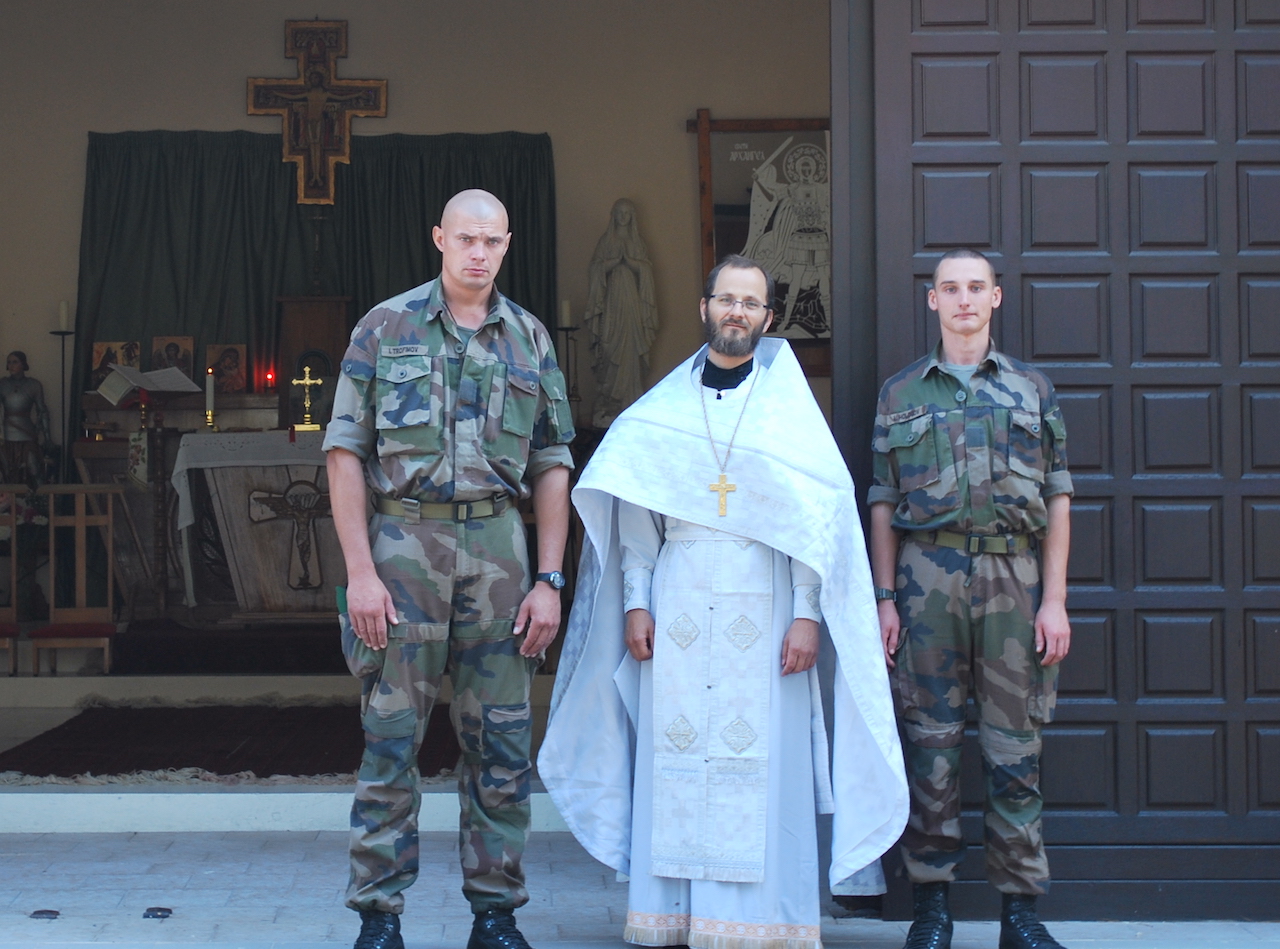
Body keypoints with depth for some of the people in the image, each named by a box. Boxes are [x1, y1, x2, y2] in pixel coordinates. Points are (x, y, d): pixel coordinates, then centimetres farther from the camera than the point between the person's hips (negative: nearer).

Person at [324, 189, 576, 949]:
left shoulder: (531, 338, 10)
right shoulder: (386, 328, 3)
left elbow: (552, 466, 10)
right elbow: (346, 452, 0)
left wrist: (549, 581, 2)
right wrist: (360, 572, -8)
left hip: (498, 544, 2)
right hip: (405, 541, -2)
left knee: (502, 743, 5)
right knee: (391, 739, -1)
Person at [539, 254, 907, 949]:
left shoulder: (789, 405, 6)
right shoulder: (665, 408, 12)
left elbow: (819, 517, 1)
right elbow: (636, 512, 10)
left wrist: (807, 613, -7)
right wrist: (635, 602, 0)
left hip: (761, 612, -1)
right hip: (677, 611, 2)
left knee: (761, 768, -4)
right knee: (672, 767, 0)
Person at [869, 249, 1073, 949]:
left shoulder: (1032, 388, 11)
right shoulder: (902, 393, 11)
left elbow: (1057, 499, 8)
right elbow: (883, 503, 9)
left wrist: (1055, 600, 0)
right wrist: (886, 598, 1)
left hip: (1013, 575, 0)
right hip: (928, 574, 0)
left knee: (1015, 747, 2)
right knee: (930, 740, 1)